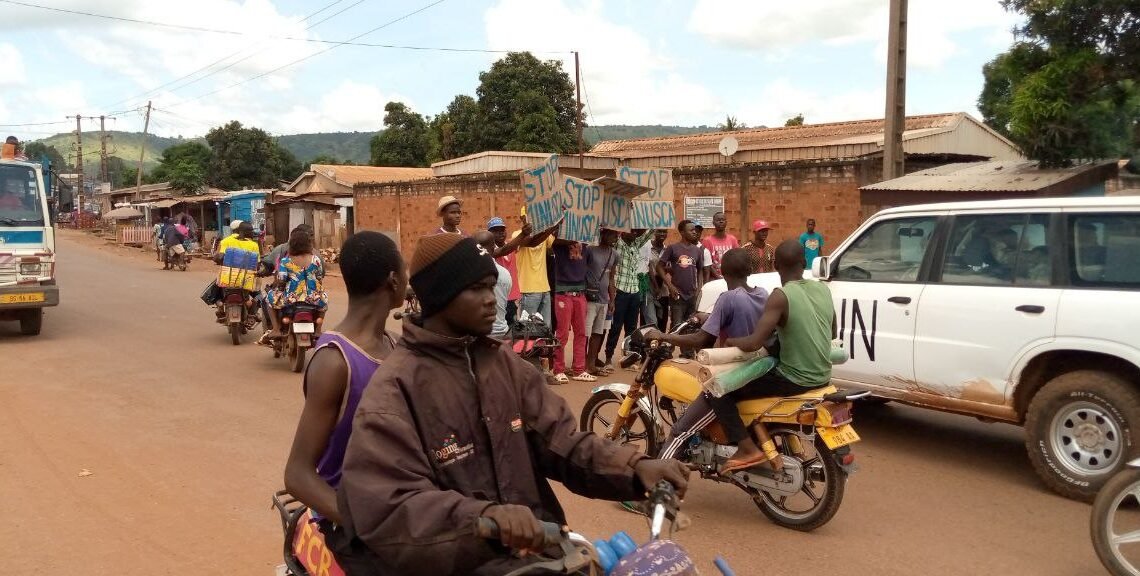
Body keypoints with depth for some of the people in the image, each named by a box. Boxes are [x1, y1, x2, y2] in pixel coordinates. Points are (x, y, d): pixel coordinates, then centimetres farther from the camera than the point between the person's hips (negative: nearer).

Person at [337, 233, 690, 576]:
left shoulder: (506, 364, 9)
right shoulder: (395, 389, -12)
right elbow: (384, 509, -21)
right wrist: (484, 516, -36)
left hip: (536, 545, 7)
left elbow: (560, 440, 3)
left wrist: (634, 465, -14)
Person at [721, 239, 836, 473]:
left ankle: (748, 449, -11)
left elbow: (754, 344, -23)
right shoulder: (823, 289, 3)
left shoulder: (781, 296, -18)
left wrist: (730, 341, -4)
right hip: (822, 376, 8)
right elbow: (832, 333, 18)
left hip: (795, 379, -7)